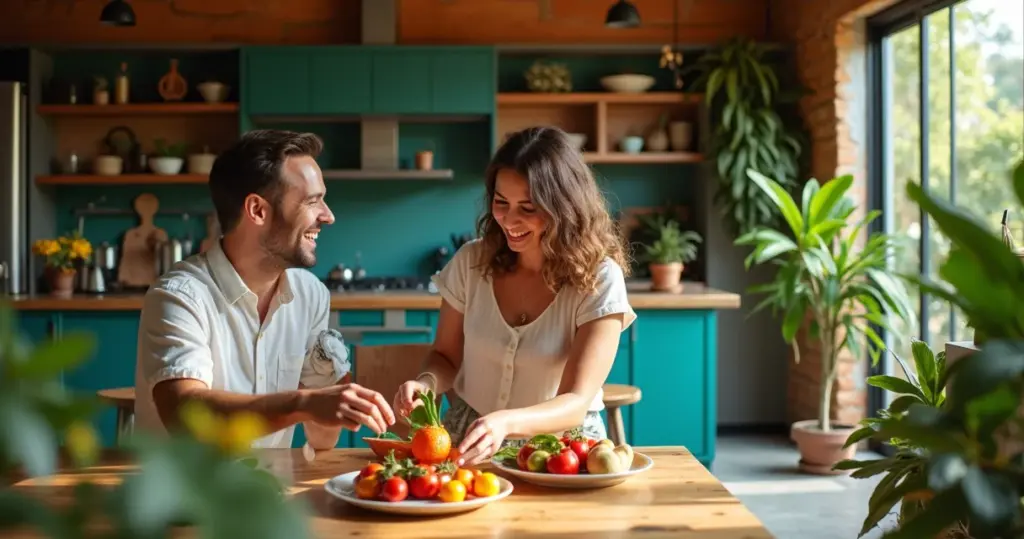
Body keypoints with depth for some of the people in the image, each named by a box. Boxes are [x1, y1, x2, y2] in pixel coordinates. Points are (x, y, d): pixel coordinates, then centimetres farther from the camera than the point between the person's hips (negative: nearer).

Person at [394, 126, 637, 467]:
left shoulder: (599, 279, -14)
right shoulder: (472, 261, -4)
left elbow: (577, 402, -19)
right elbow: (446, 356, 8)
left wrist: (506, 422, -38)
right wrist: (427, 382, -15)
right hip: (470, 439, 3)